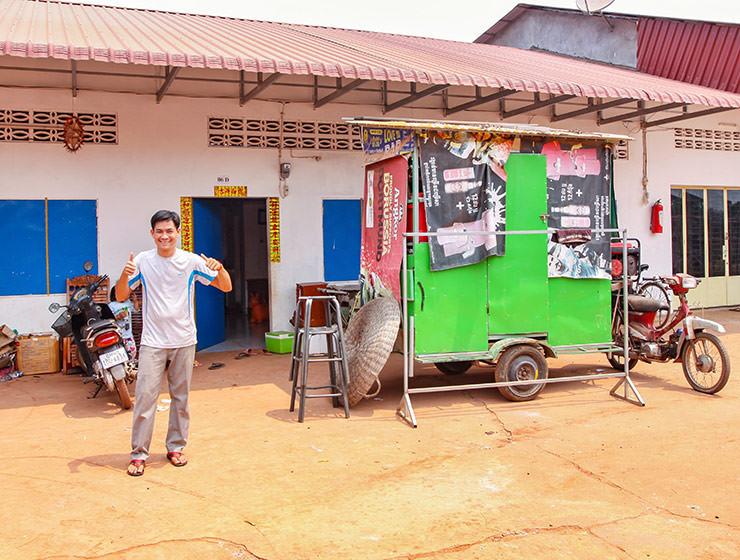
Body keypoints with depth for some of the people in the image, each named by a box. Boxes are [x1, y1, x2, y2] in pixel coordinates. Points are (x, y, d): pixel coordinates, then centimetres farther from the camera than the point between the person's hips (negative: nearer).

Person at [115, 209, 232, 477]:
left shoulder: (191, 261, 0)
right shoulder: (142, 261, 0)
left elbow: (226, 287, 1)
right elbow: (120, 296, 2)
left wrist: (219, 268, -19)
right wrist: (125, 275, -18)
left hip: (184, 341, 1)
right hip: (152, 341, -1)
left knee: (181, 397, 9)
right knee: (145, 396, -5)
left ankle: (175, 447, 23)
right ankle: (139, 454, 5)